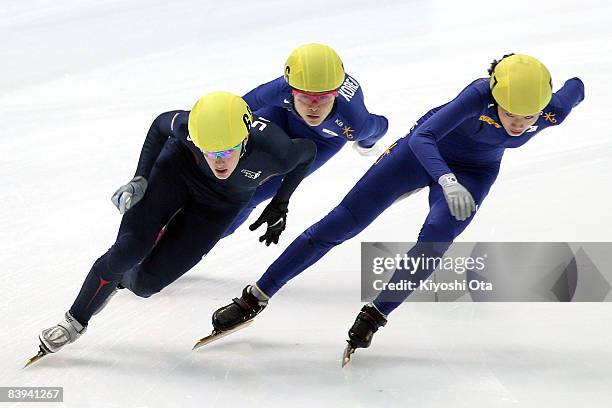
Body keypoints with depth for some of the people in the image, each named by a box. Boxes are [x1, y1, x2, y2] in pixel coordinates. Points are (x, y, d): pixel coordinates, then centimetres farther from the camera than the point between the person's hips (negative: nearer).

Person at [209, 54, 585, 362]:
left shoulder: (553, 111, -27)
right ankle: (255, 299, 7)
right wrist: (447, 180, -63)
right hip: (424, 150, -2)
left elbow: (576, 87, -3)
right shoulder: (480, 95, -37)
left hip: (474, 172, 2)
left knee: (435, 240, -27)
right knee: (340, 223, -3)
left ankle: (374, 317, -6)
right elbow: (421, 138, -45)